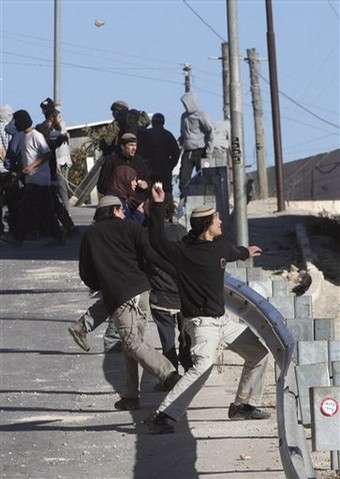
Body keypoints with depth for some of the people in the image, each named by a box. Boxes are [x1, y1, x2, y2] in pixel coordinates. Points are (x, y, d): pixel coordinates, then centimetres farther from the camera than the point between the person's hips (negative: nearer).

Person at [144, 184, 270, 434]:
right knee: (203, 366, -29)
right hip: (201, 322, -9)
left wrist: (245, 252, 53)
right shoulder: (183, 251, -16)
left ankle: (243, 405, 28)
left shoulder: (220, 244, 7)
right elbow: (157, 240, -30)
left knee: (259, 352, 16)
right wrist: (158, 206, -35)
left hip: (222, 319, 9)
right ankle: (162, 417, -29)